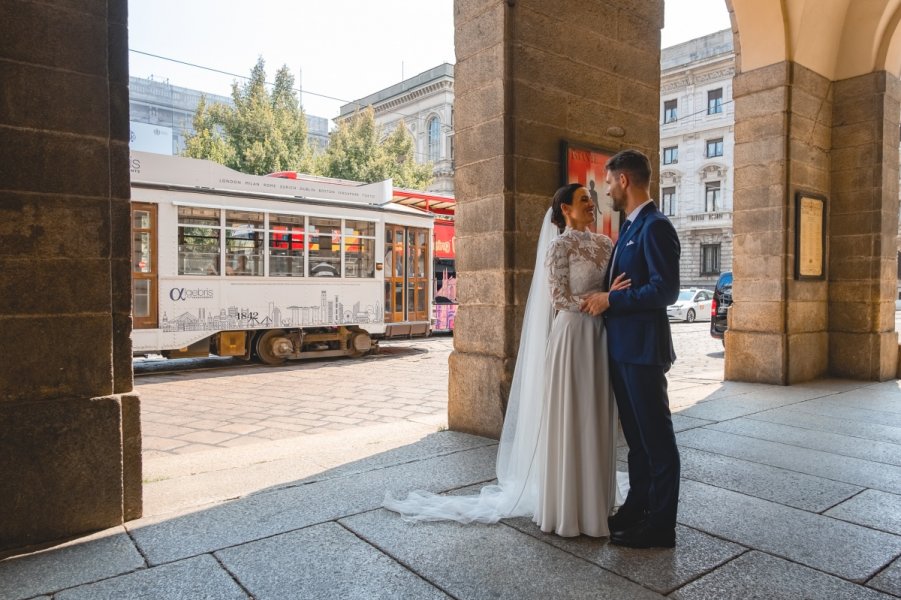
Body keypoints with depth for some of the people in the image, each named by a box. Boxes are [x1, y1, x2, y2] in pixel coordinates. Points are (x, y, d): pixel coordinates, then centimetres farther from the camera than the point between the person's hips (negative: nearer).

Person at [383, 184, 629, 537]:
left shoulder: (604, 243, 13)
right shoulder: (559, 246, -7)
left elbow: (617, 287, 17)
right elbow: (560, 300, -14)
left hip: (601, 339, 7)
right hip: (572, 338, -7)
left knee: (597, 422, 12)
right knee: (569, 424, 1)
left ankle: (595, 501, 26)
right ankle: (567, 508, 14)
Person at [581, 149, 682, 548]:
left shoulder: (656, 227, -14)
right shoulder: (629, 227, 16)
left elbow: (666, 290, -21)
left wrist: (610, 300, -17)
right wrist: (602, 298, 8)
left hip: (642, 349, -10)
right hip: (621, 347, 10)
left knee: (656, 437, 2)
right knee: (635, 434, 18)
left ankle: (661, 526, 14)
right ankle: (637, 508, 31)